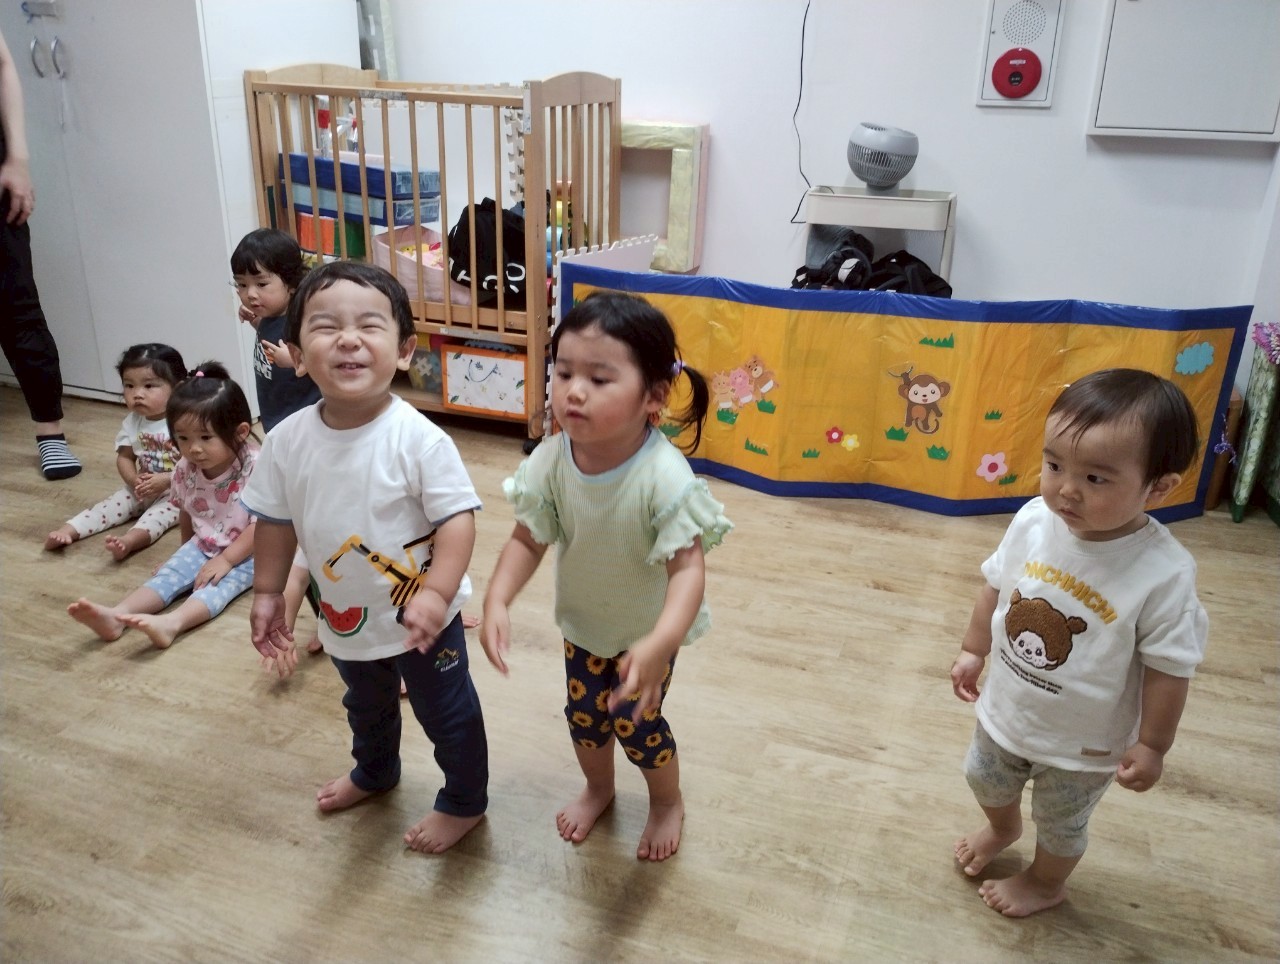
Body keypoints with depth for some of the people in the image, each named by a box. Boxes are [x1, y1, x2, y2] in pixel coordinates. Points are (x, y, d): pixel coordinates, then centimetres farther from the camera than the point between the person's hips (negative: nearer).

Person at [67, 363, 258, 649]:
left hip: (246, 553, -6)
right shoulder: (186, 470, -5)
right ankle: (116, 616, -32)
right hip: (202, 546, 6)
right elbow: (186, 512, 13)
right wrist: (188, 549, 19)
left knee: (222, 581, -30)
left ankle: (172, 623, -52)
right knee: (167, 574, -14)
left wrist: (226, 559, -26)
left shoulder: (255, 467, -25)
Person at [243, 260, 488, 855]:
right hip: (345, 617, 6)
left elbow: (457, 518, -26)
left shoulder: (418, 439, -28)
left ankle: (464, 802, 41)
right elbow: (276, 520, 0)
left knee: (447, 715, 16)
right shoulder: (288, 440, -13)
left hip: (421, 618, -5)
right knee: (366, 706, 32)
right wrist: (267, 593, 5)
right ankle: (374, 772, 61)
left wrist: (435, 593, -36)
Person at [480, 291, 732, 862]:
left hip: (646, 633, -4)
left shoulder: (665, 478, -37)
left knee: (636, 724, 12)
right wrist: (497, 600, -30)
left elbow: (688, 567, -36)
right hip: (582, 623, 4)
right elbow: (527, 539, -14)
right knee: (584, 716, 23)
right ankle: (598, 788, 56)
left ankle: (667, 802, 46)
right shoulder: (551, 460, -24)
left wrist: (661, 643, -51)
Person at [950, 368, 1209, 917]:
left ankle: (1046, 883, 56)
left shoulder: (1164, 574, -32)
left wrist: (1152, 746, -12)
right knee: (985, 780, 31)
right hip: (1006, 709, 4)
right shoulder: (1033, 522, -20)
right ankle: (1002, 827, 65)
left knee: (1061, 825, 24)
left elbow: (1169, 667, -20)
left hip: (1083, 744, -4)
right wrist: (973, 650, 6)